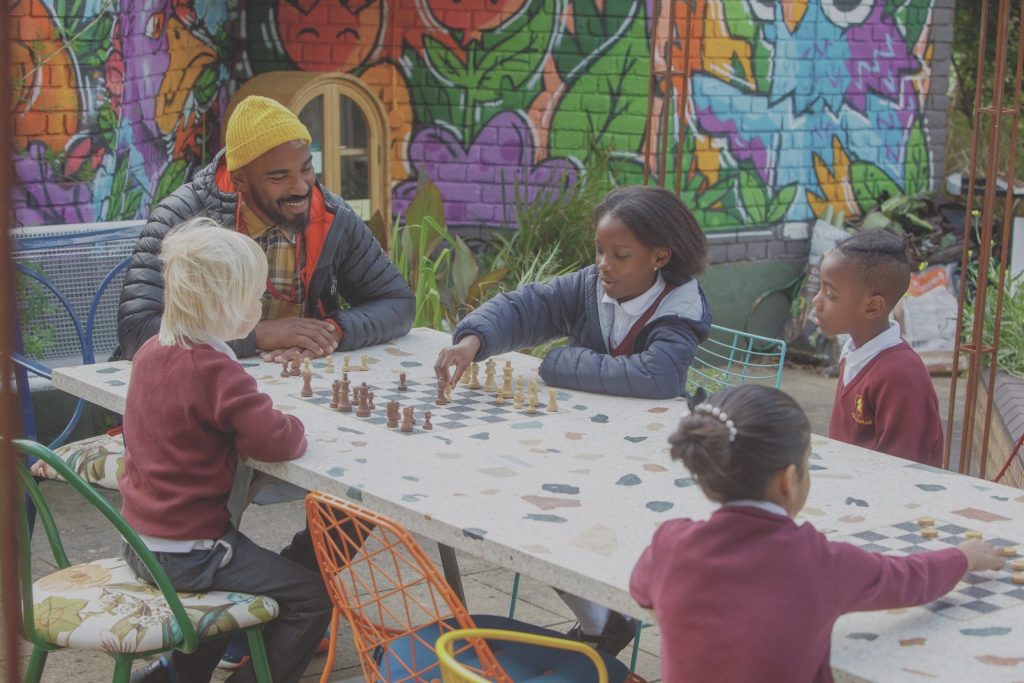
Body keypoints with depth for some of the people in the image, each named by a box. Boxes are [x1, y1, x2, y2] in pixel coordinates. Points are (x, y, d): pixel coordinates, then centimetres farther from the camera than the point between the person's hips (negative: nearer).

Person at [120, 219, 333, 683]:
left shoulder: (150, 351, 3)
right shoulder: (216, 372, -23)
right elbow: (278, 443, -27)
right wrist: (293, 426, -3)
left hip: (141, 540, 9)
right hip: (190, 553, -9)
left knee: (244, 571, 32)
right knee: (312, 598, -2)